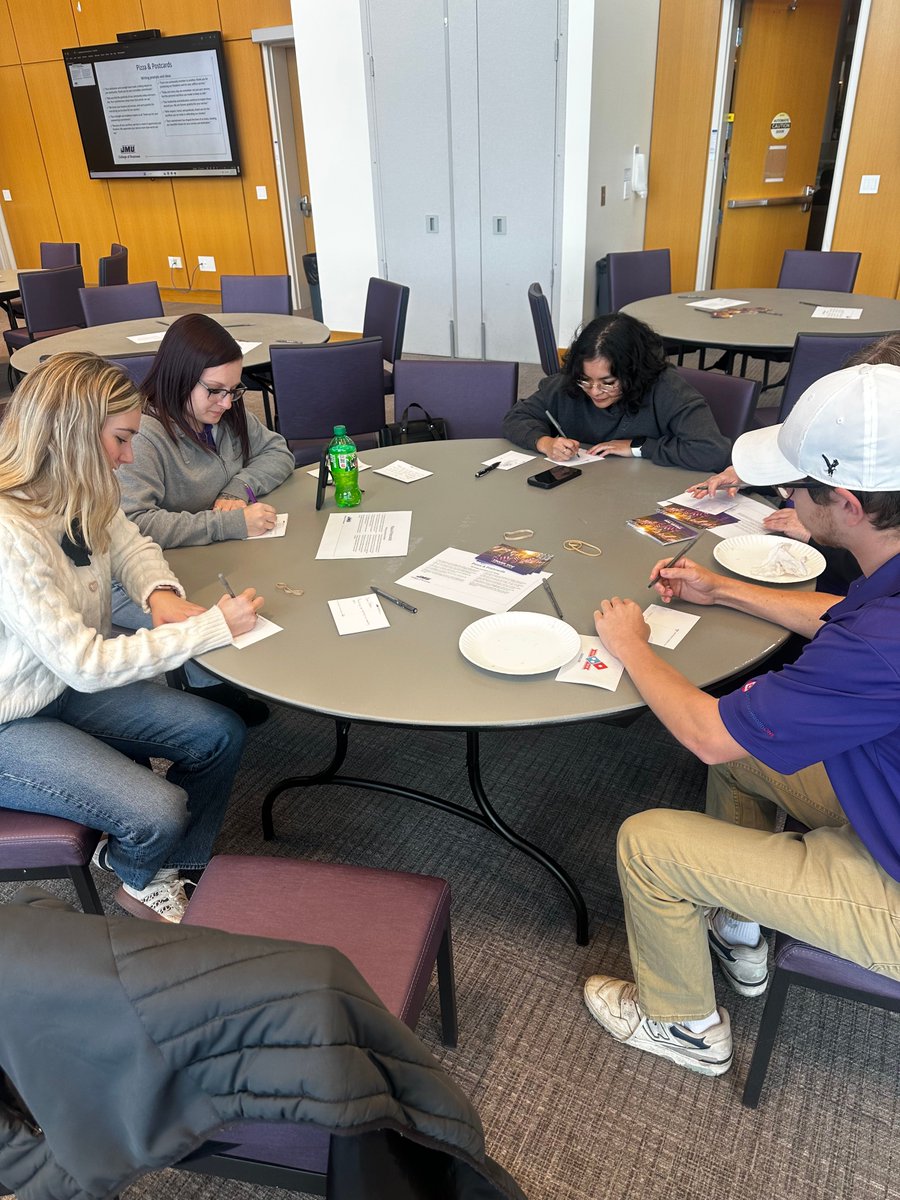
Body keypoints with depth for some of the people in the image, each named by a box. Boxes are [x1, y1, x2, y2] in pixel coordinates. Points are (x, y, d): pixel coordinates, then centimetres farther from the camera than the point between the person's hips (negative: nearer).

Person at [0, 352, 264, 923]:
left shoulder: (80, 494, -8)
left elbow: (131, 543, 11)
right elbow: (85, 664, -31)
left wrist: (160, 593, -13)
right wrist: (215, 626, -27)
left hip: (65, 685, 8)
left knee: (220, 734, -2)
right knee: (159, 812, -20)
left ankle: (169, 875, 21)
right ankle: (139, 881, 21)